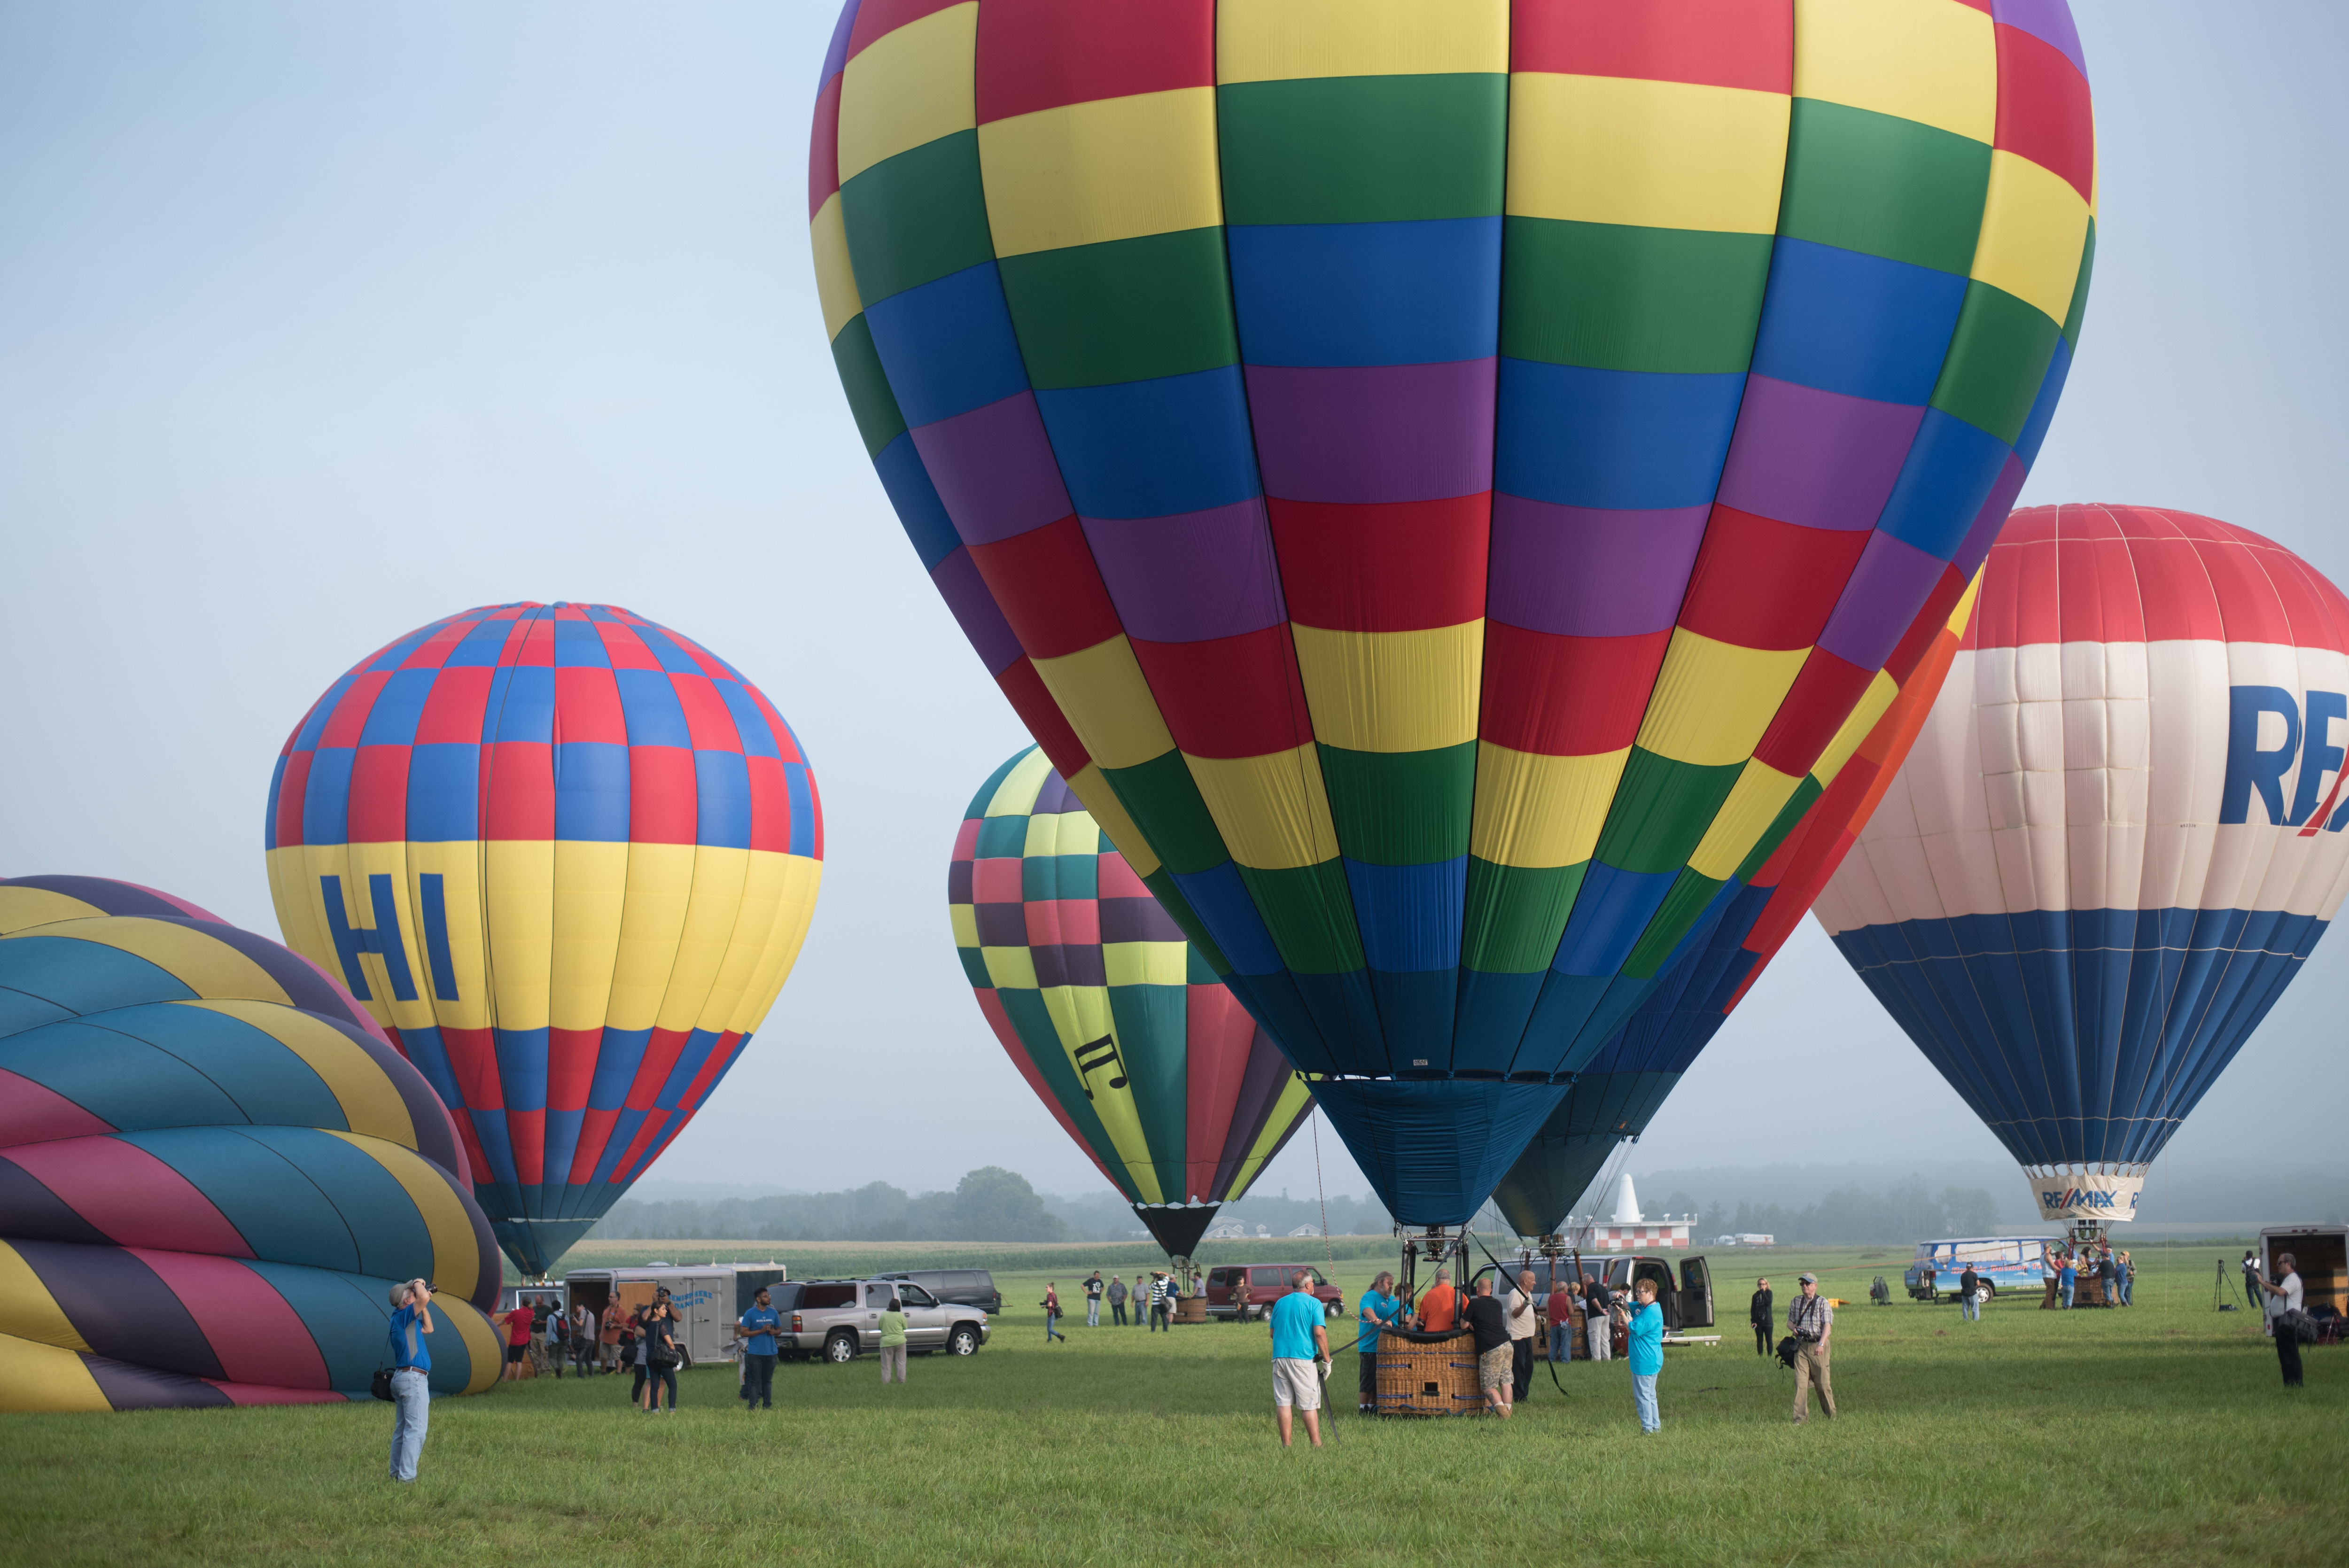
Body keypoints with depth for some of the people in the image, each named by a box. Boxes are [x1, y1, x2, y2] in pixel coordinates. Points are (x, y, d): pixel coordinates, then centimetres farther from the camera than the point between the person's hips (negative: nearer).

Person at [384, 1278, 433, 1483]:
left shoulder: (402, 1320, 17)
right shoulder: (403, 1316, -11)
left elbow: (428, 1329, 29)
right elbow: (423, 1298, -29)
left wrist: (425, 1306, 20)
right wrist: (419, 1284, -8)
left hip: (401, 1378, 10)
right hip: (414, 1378, -10)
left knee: (402, 1429, 12)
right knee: (416, 1430, -12)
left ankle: (396, 1474, 14)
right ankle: (406, 1477, -16)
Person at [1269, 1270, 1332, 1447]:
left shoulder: (1280, 1303, 13)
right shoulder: (1313, 1303, -3)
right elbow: (1319, 1333, -11)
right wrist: (1326, 1360, -5)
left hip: (1279, 1357, 5)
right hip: (1304, 1359, -4)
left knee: (1283, 1402, 5)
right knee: (1310, 1405, -1)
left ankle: (1286, 1445, 4)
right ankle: (1316, 1445, -1)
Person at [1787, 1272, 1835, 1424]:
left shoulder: (1822, 1302, -1)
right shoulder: (1796, 1302, 14)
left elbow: (1827, 1325, -9)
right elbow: (1789, 1320, 23)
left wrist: (1821, 1344, -21)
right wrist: (1794, 1328, -2)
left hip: (1817, 1345, -3)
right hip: (1801, 1346, 3)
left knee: (1822, 1383, 2)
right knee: (1800, 1382, -6)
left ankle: (1832, 1416, 20)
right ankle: (1800, 1417, -6)